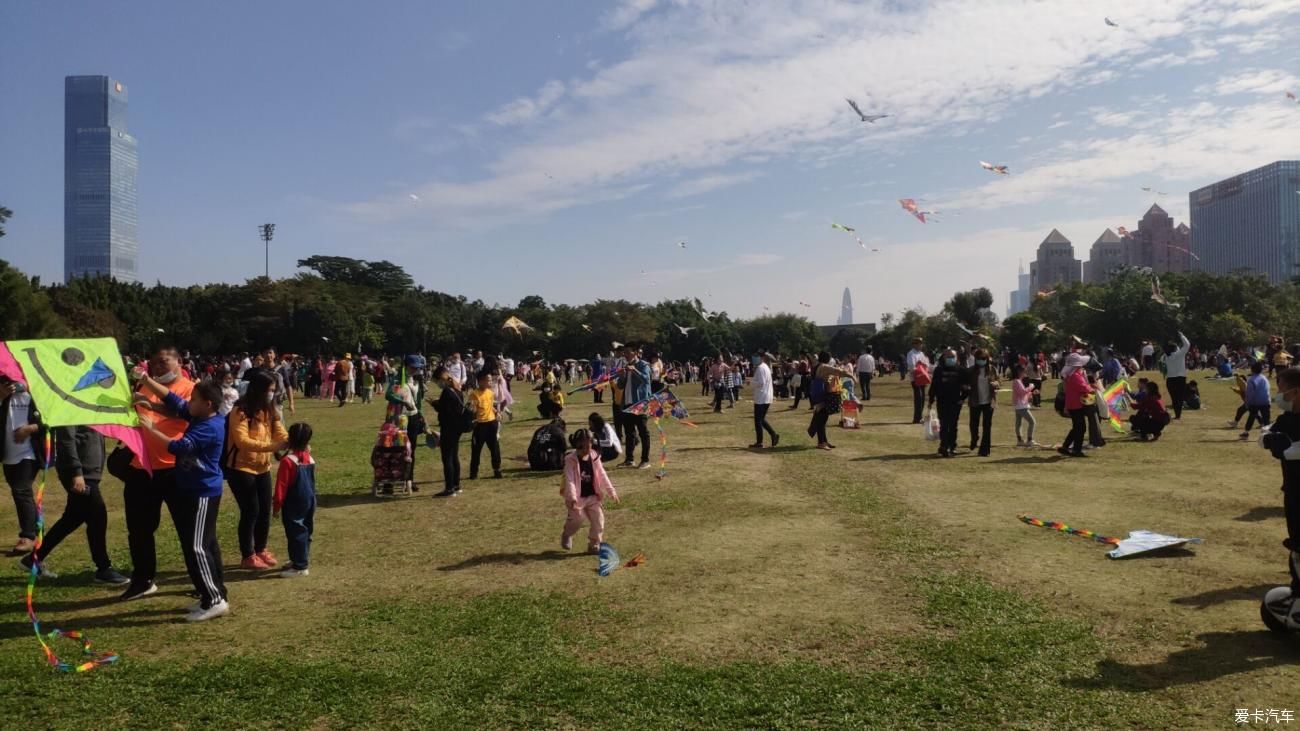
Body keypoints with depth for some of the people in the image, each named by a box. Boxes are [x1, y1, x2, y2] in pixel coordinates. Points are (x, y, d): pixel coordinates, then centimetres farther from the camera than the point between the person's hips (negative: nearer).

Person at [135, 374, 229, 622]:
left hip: (203, 493, -10)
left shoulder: (210, 428, -22)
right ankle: (215, 594, 23)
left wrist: (150, 430, -17)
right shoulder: (198, 417, 6)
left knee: (196, 547, -9)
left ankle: (214, 600, -3)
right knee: (206, 544, 14)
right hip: (191, 490, 10)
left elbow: (178, 447, -25)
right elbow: (172, 400, 11)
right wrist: (147, 382, 2)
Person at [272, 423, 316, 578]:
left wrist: (276, 506, -7)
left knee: (295, 533, -2)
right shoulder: (310, 459, 4)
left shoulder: (288, 461, -17)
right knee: (305, 531, 17)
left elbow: (281, 486, -14)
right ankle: (303, 560, 28)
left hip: (293, 505, -8)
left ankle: (300, 566, 0)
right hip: (309, 501, 8)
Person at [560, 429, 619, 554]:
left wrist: (611, 491, 5)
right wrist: (572, 497, -33)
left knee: (598, 520, -1)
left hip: (593, 496, 4)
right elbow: (569, 480, -21)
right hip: (577, 497, -4)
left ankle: (594, 544, 15)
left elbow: (602, 476, 7)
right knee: (576, 520, -3)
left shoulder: (594, 457, 0)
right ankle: (566, 535, 30)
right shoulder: (571, 460, -14)